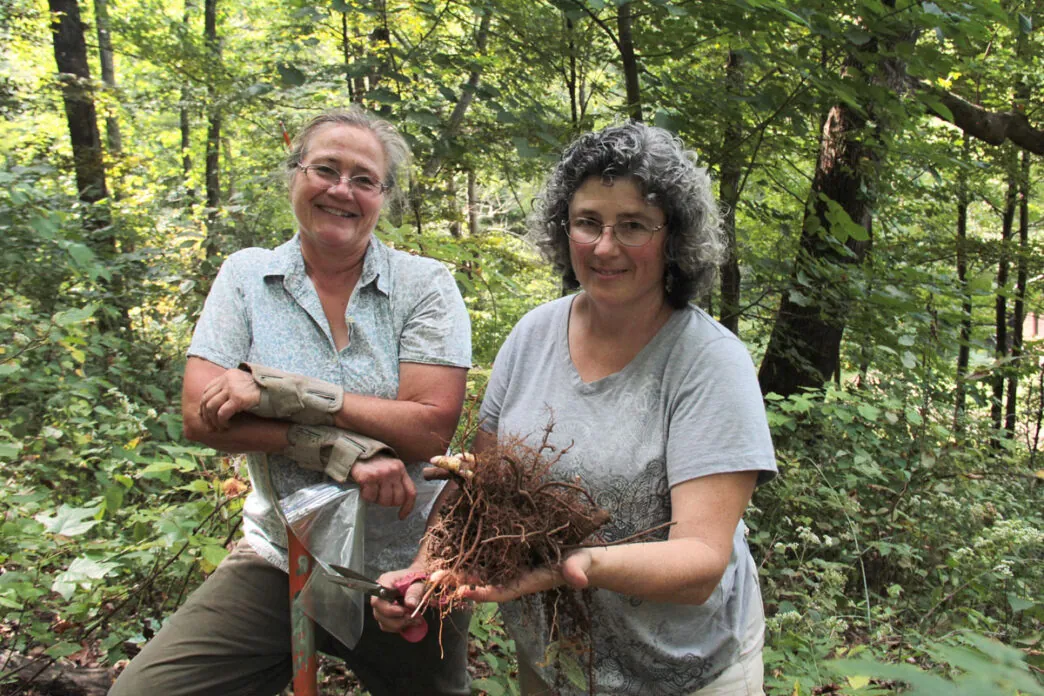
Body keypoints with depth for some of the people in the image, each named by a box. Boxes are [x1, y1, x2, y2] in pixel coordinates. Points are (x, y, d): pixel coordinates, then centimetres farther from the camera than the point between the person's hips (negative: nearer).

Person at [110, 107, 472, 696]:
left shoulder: (426, 285, -7)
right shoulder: (246, 275, -1)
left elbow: (430, 428, -18)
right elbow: (201, 417, -11)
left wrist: (278, 391, -22)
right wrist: (339, 449, -23)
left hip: (409, 572, -1)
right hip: (278, 564, 1)